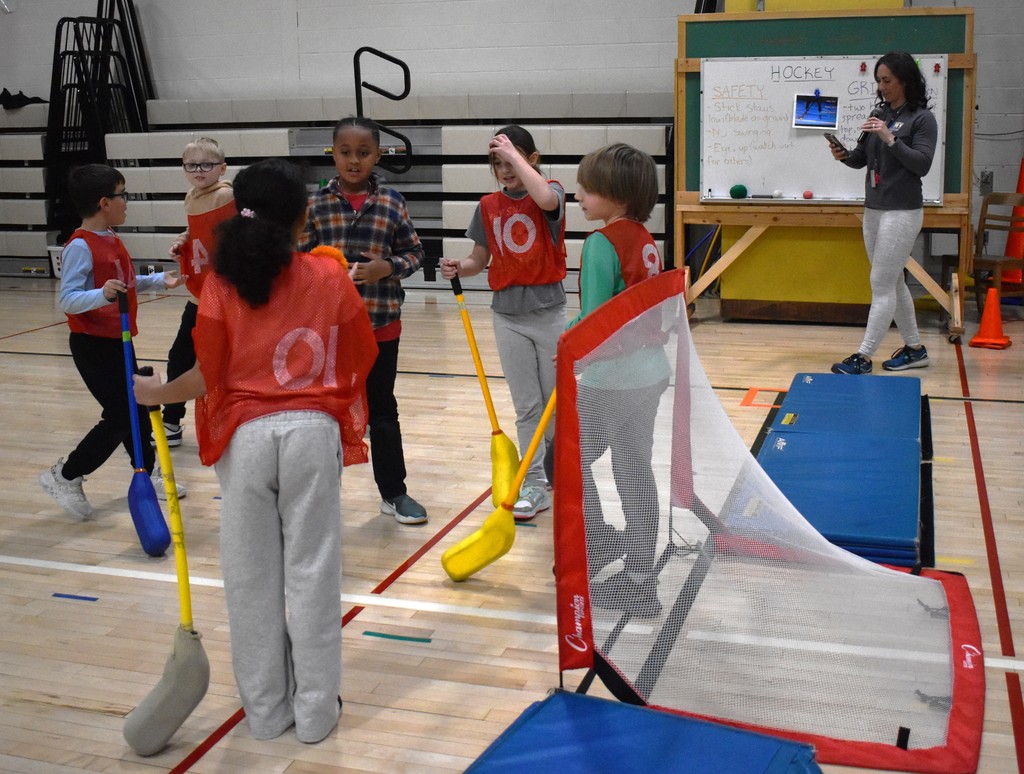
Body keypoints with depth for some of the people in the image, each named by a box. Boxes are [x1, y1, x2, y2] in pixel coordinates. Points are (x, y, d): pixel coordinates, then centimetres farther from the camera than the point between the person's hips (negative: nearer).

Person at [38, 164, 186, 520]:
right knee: (121, 417, -8)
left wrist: (160, 280, 16)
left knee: (137, 408, 16)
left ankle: (148, 473, 31)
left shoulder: (112, 240, 9)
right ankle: (65, 476, 6)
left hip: (117, 340, 9)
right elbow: (68, 300, -25)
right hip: (92, 344, -9)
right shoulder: (80, 246, -20)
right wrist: (102, 294, -41)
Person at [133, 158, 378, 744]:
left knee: (253, 575, 12)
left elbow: (209, 377, -5)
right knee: (312, 570, 9)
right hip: (312, 431, 0)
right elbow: (362, 360, 5)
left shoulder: (222, 284, -4)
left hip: (245, 436, 0)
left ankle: (267, 708, 24)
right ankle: (315, 711, 19)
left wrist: (156, 393, 13)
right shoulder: (330, 278, -3)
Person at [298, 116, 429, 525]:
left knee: (383, 410, 12)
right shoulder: (316, 203, -2)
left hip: (381, 324, 0)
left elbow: (415, 252, 3)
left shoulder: (391, 201, -2)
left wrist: (385, 268, -14)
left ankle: (393, 491, 25)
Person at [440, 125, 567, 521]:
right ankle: (533, 485, 12)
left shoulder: (552, 192, -7)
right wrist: (458, 268, -14)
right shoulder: (489, 206, 4)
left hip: (548, 311, -3)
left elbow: (545, 198, -33)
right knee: (526, 406, 7)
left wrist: (514, 153, -24)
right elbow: (480, 259, 8)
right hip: (508, 314, 3)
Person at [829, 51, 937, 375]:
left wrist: (890, 139, -23)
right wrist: (844, 155, -9)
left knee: (882, 285, -8)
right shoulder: (880, 114, 11)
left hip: (902, 212, -8)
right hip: (873, 210, 8)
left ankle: (863, 356, -7)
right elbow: (861, 159, 12)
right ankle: (914, 349, 24)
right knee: (893, 283, 13)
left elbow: (922, 164, -15)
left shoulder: (922, 118, -8)